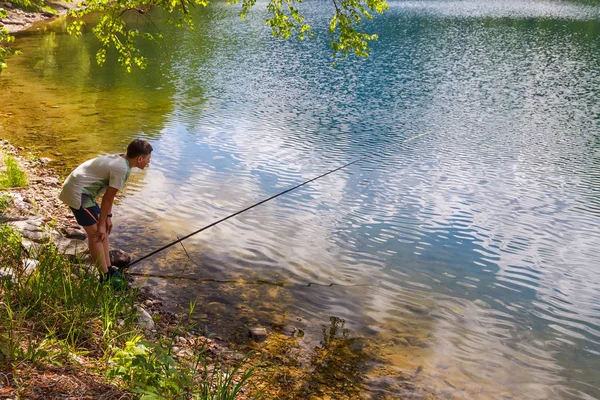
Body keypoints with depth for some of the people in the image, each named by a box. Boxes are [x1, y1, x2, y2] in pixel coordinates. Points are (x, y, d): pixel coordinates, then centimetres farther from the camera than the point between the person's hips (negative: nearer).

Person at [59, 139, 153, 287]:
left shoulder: (119, 159, 8)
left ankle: (108, 269, 22)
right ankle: (106, 278, 2)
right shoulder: (122, 169, -20)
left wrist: (107, 217, 14)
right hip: (77, 192, -10)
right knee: (96, 233, -5)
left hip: (78, 189, 10)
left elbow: (108, 194, 13)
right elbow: (108, 198, -17)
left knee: (103, 229, 14)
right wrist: (101, 224, -9)